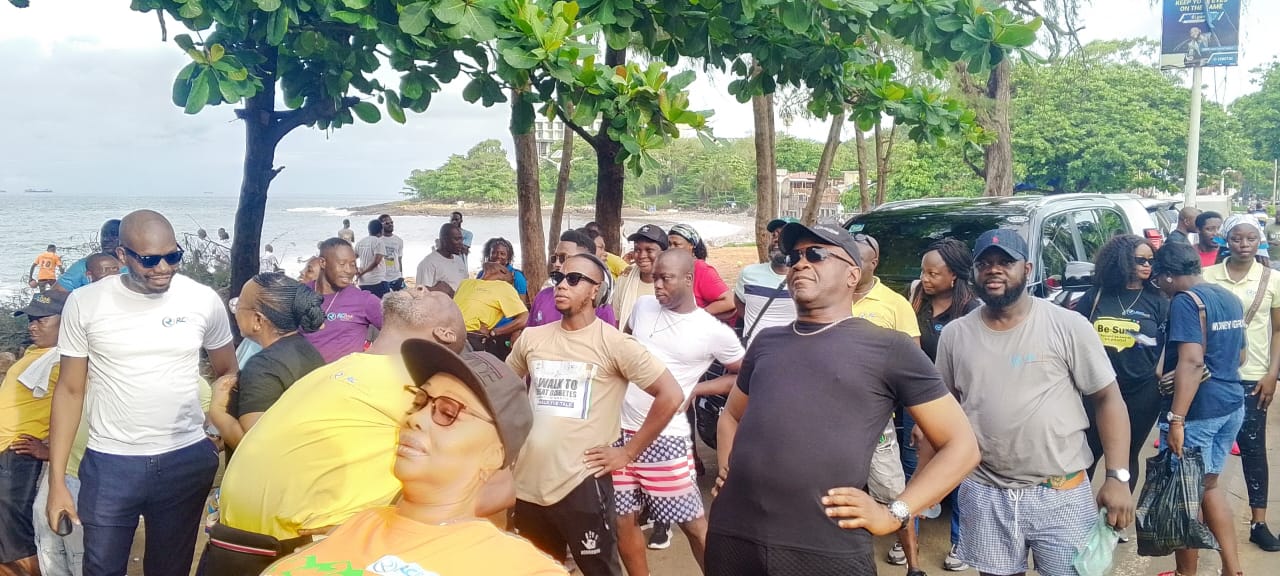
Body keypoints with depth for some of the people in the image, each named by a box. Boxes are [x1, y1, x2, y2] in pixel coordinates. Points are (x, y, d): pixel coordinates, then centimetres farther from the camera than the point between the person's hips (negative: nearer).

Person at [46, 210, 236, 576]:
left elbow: (227, 373, 9)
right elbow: (70, 391, 0)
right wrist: (57, 480, -3)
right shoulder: (85, 304, -6)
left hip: (188, 460, 1)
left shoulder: (204, 300, -4)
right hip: (110, 463, -1)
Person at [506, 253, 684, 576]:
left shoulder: (614, 344, -9)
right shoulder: (532, 338, 7)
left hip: (581, 485, -5)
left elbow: (670, 395, -13)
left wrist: (628, 452, -11)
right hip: (527, 484, 5)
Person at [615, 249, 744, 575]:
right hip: (621, 430, 4)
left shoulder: (714, 331, -8)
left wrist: (694, 390, -2)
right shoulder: (642, 306, 3)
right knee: (622, 519, 10)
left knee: (692, 522, 2)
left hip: (665, 438, -4)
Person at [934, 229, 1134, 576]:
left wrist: (1118, 476, -10)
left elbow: (1107, 399, -2)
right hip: (984, 494, 2)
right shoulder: (955, 334, 3)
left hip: (1061, 494, -2)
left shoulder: (1068, 326, -5)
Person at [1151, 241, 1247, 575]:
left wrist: (1176, 419, -26)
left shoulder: (1186, 301, -14)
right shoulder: (1230, 298, 13)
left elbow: (1191, 361, -24)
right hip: (1232, 405, 9)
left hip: (1197, 410, -9)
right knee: (1209, 485, 20)